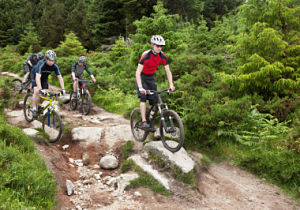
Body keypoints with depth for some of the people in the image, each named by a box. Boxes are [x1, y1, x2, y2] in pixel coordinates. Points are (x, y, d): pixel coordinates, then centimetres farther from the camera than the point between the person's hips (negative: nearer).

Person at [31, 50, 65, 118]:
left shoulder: (55, 66, -26)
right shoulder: (41, 64, -39)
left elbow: (60, 77, -25)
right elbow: (38, 77, -47)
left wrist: (63, 89, -34)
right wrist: (40, 89, -57)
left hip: (44, 76, 4)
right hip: (35, 75, -4)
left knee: (45, 93, -5)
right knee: (36, 91, -21)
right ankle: (34, 109, -10)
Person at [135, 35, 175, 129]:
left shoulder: (163, 56, -16)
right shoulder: (146, 55, -29)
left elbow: (168, 71, -11)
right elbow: (138, 72, -33)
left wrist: (171, 85, -24)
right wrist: (140, 87, -43)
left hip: (151, 77, 4)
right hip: (142, 76, -4)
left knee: (153, 100, -2)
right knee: (143, 98, -19)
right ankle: (144, 122, -21)